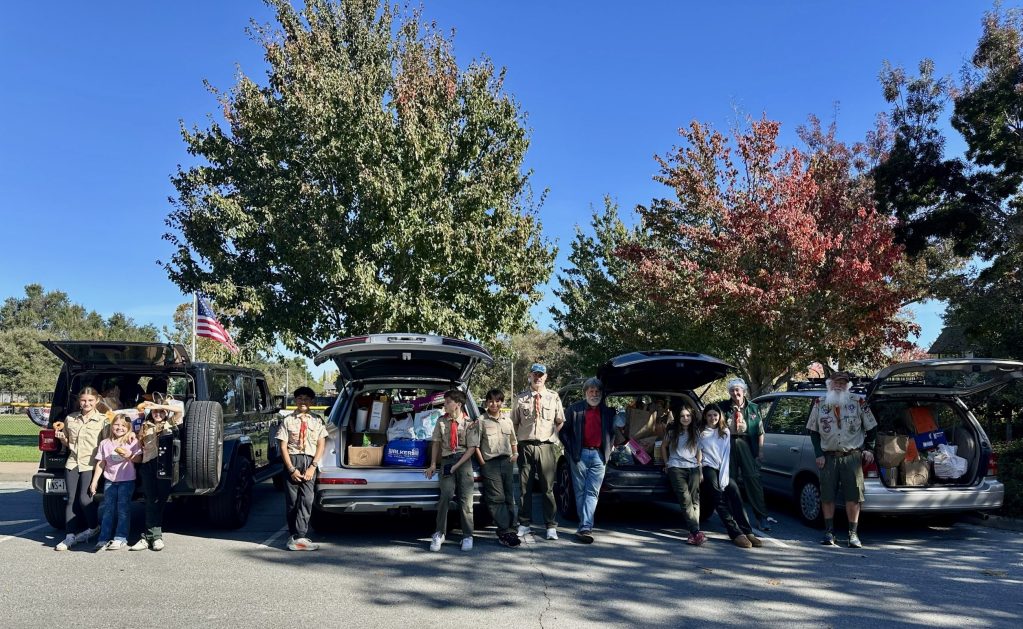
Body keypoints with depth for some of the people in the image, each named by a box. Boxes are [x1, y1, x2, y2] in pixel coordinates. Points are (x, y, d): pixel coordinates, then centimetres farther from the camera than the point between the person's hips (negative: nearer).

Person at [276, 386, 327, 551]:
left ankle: (298, 537, -7)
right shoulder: (288, 421, 2)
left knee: (307, 500, -9)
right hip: (292, 461, 0)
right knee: (292, 500, 3)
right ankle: (297, 536, 13)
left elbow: (321, 445, 2)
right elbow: (283, 446, 0)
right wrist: (291, 469, -7)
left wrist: (312, 467, -8)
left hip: (310, 462, 0)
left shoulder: (317, 420, 5)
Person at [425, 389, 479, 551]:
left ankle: (467, 536, 11)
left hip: (464, 460, -1)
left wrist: (456, 465, -11)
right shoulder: (441, 421, 7)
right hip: (446, 460, 2)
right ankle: (439, 534, -5)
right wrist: (433, 464, 5)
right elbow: (436, 443, 12)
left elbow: (472, 448, -5)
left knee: (466, 498, -1)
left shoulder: (470, 423, -3)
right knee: (446, 494, -16)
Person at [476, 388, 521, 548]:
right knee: (497, 498, -9)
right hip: (490, 463, -5)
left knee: (509, 497, 5)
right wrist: (483, 462, -7)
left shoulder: (507, 420, 14)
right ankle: (506, 532, -7)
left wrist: (515, 454, 10)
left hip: (507, 462, 5)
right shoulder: (481, 421, 0)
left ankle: (509, 529, 12)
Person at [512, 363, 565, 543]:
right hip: (526, 446, 1)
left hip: (546, 447, -1)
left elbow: (560, 422, 13)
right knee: (525, 488, 4)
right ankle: (524, 526, 11)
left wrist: (552, 435, 1)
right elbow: (514, 423, 12)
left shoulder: (553, 397, 9)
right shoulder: (520, 398, 9)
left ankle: (551, 527, 7)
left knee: (548, 488, 0)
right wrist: (518, 440, 3)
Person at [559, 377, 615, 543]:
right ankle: (586, 527, 13)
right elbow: (563, 431, 5)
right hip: (580, 454, -1)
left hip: (599, 456, 1)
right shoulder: (574, 409, 5)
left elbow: (612, 434, 20)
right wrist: (571, 451, 0)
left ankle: (584, 528, -9)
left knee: (592, 493, -6)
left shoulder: (608, 412, 13)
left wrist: (607, 452, 9)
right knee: (580, 492, 4)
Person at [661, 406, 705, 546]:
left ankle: (693, 534, -15)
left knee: (694, 499, -11)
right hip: (676, 468, -2)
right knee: (686, 499, -17)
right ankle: (697, 532, -26)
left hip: (693, 468, 2)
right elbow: (663, 447, 20)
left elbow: (699, 452, 16)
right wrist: (666, 464, 16)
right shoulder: (672, 432, 7)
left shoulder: (696, 433, 12)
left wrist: (700, 470, 9)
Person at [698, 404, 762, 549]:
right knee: (719, 497, -23)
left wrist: (724, 475, -8)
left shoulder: (725, 432, 15)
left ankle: (747, 532, -26)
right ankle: (736, 534, -30)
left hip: (723, 469, 3)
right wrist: (699, 473, -12)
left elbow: (726, 455, 4)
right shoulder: (701, 433, 8)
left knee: (734, 492, -22)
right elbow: (698, 454, 3)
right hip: (708, 468, -3)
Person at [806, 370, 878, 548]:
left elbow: (871, 428, 11)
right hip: (828, 457, 1)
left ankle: (853, 534, 9)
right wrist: (819, 454, 2)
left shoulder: (858, 403, 2)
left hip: (852, 456, -1)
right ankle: (829, 532, 13)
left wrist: (869, 449, 3)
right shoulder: (819, 404, 5)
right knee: (827, 496, 2)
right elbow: (813, 431, 9)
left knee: (853, 496, -1)